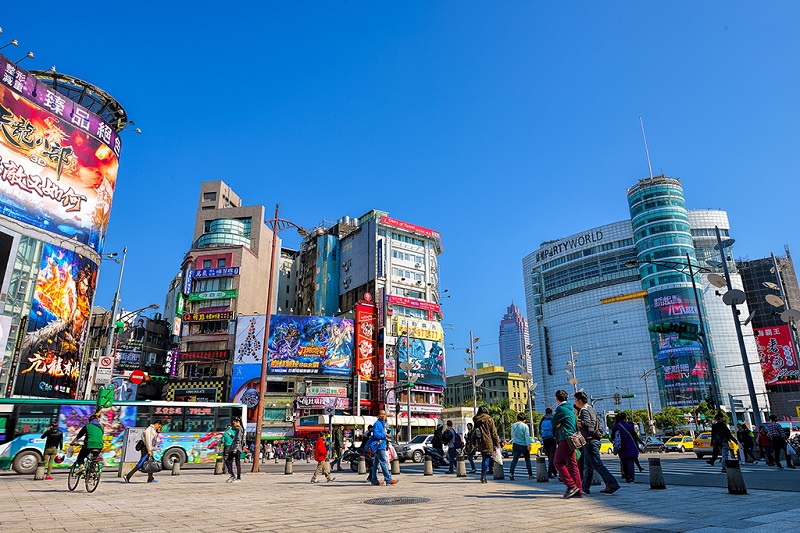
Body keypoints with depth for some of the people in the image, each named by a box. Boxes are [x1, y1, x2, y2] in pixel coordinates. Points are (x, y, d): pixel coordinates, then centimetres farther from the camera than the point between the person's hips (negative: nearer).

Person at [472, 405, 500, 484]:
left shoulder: (476, 420, 9)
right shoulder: (489, 419, -7)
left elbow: (473, 433, 14)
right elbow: (493, 433, -5)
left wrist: (474, 443, 21)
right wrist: (497, 443, 1)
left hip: (480, 443, 5)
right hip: (488, 443, -5)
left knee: (484, 458, 18)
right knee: (486, 459, 0)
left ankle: (483, 476, 18)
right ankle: (483, 476, -5)